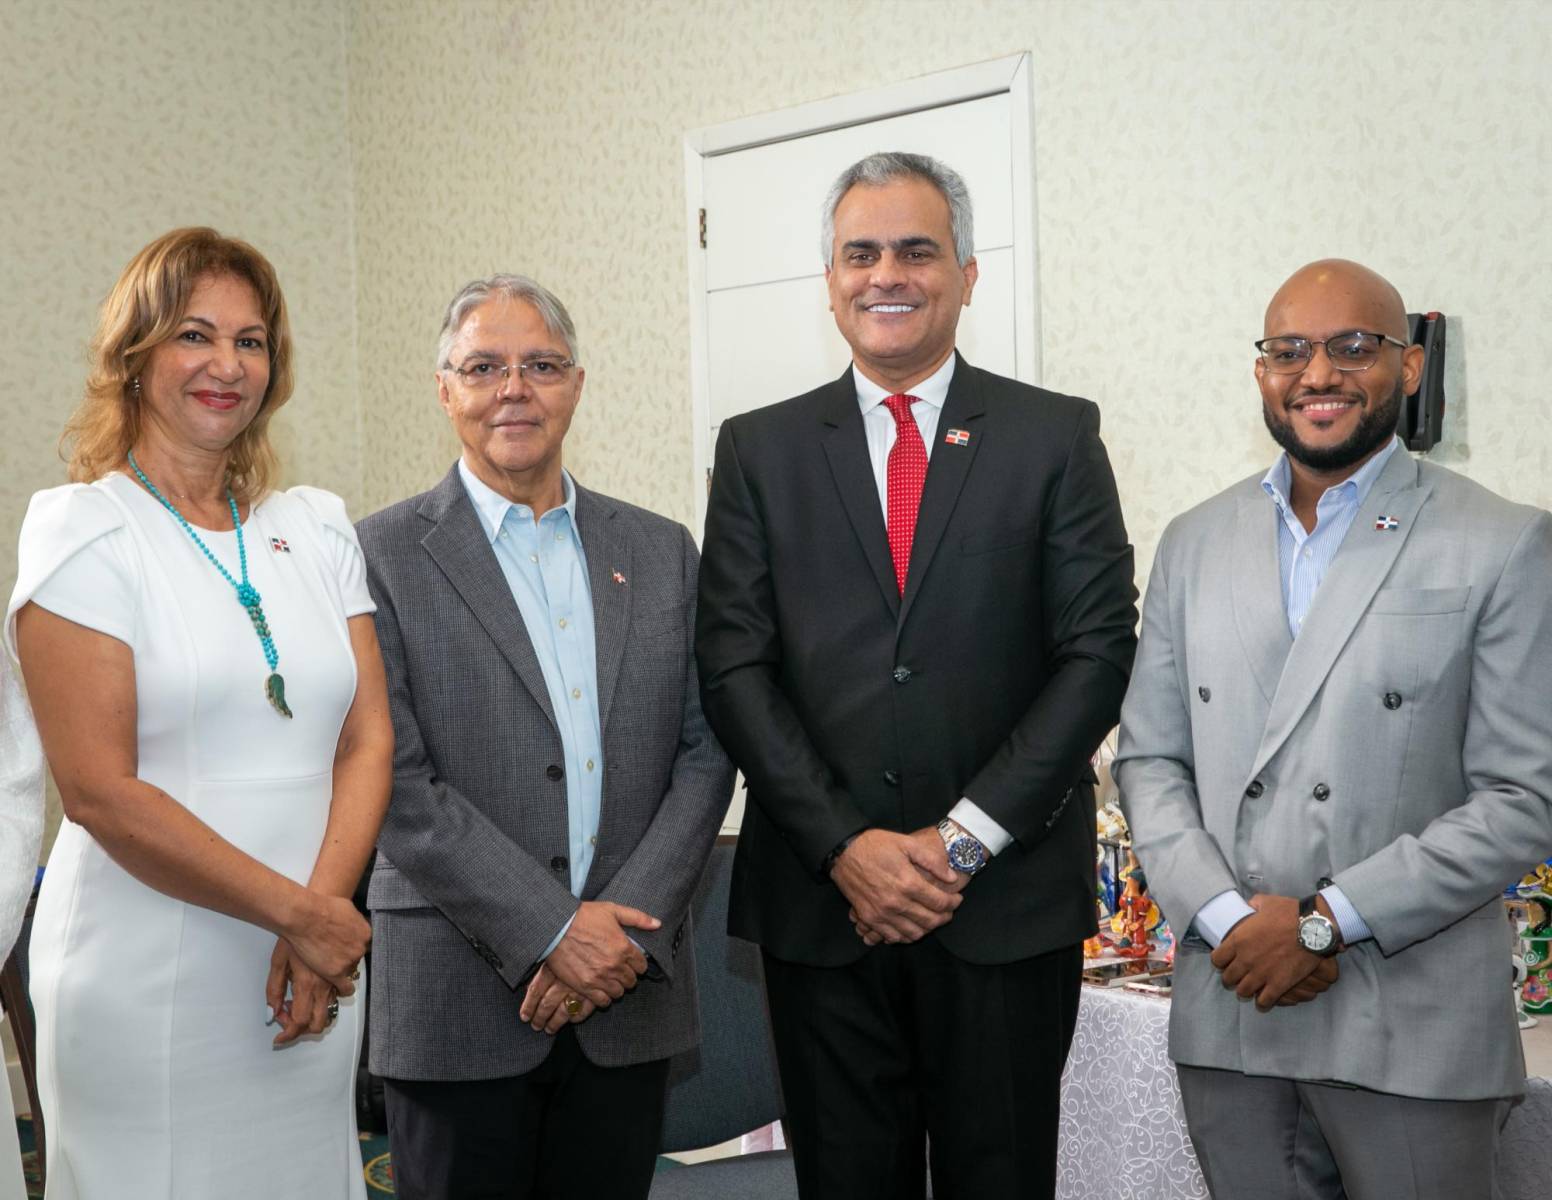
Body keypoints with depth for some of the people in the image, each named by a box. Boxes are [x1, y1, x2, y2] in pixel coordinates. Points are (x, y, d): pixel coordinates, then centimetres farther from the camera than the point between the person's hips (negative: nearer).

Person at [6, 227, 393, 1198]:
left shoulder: (317, 528, 10)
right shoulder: (84, 529, -4)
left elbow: (368, 740, 5)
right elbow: (100, 791, -12)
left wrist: (324, 912, -11)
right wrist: (297, 912, -12)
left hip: (312, 974, 4)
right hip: (148, 985, -4)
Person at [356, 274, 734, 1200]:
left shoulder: (661, 553, 9)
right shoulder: (384, 557, -2)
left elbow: (704, 755, 5)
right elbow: (395, 782, -9)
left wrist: (631, 930, -8)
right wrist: (550, 931, -14)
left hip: (630, 992, 3)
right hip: (460, 1003, -3)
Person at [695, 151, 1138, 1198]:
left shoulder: (1057, 437, 3)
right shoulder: (759, 451, 7)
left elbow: (1097, 650, -3)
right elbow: (735, 668, 1)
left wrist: (964, 838, -10)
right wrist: (845, 846, -10)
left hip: (1008, 900, -1)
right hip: (821, 899, 1)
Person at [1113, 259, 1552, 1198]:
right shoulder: (1196, 544, 9)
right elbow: (1150, 759, 8)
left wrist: (1327, 920, -14)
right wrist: (1225, 916, -8)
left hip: (1412, 1024, -3)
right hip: (1227, 1008, 3)